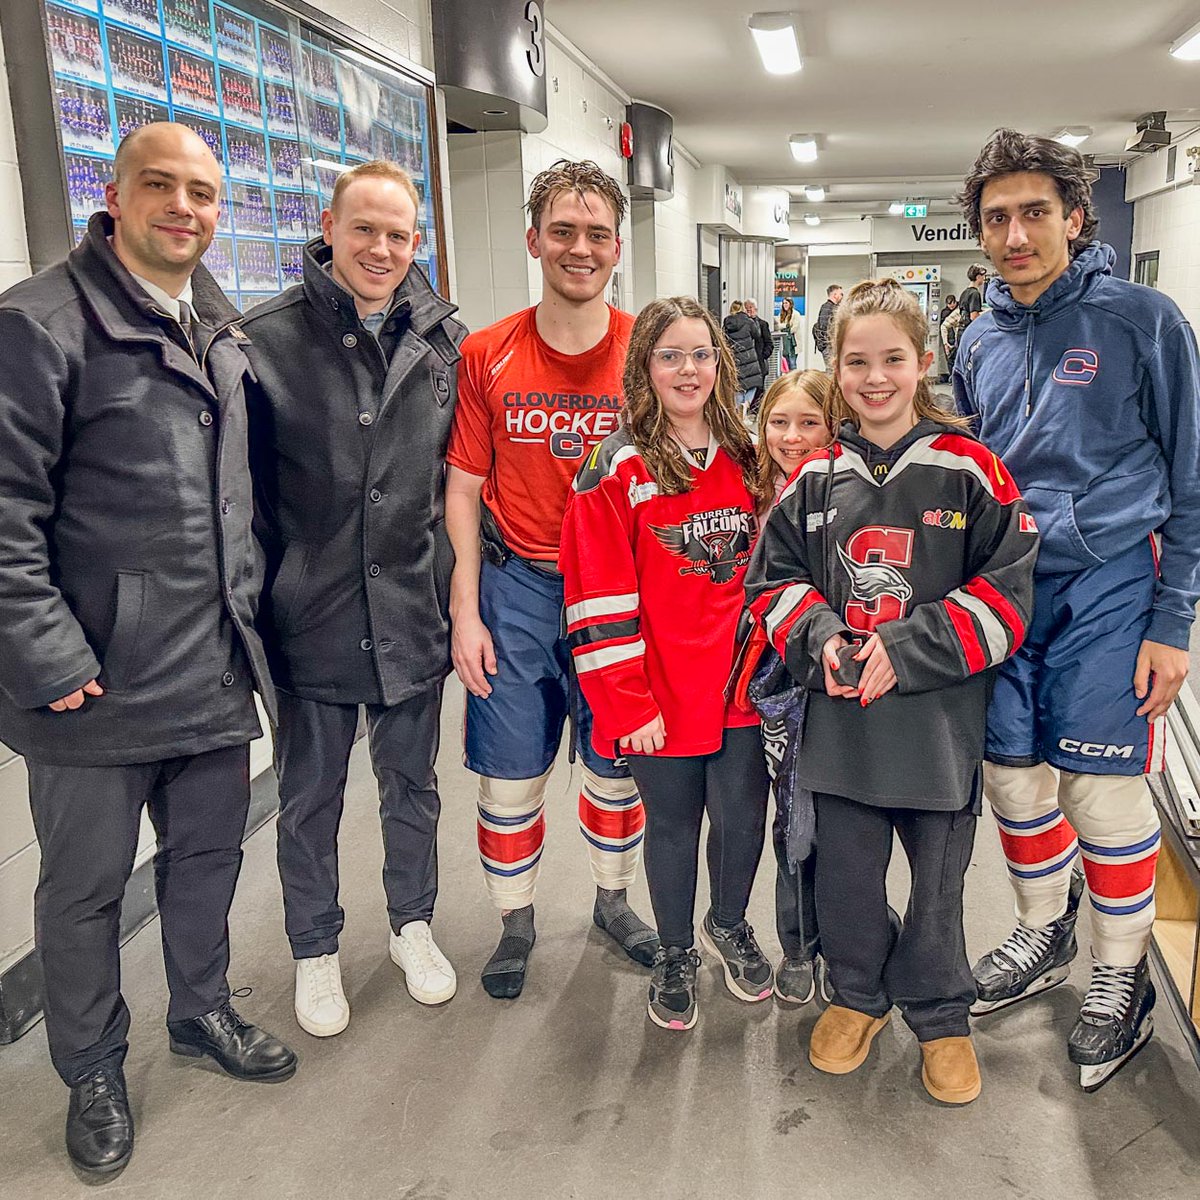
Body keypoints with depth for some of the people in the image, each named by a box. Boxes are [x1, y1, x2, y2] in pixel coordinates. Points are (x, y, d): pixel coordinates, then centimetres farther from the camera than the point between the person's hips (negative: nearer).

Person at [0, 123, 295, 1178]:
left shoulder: (221, 328, 12)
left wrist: (246, 605, 14)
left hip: (214, 669, 7)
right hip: (96, 684, -6)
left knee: (210, 852, 20)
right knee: (87, 887, 12)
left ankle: (202, 1009, 44)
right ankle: (93, 1071, 34)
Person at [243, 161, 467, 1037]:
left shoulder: (445, 339, 1)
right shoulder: (266, 341, -8)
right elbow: (243, 487, -5)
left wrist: (457, 587, 8)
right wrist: (257, 599, -6)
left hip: (413, 610, 3)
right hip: (310, 614, -2)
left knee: (412, 783, 19)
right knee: (310, 797, 14)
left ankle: (413, 924, 41)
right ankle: (316, 949, 36)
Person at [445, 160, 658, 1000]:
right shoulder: (487, 356, -3)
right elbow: (464, 489, 0)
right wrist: (466, 613, -5)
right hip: (517, 590, 0)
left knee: (617, 763, 14)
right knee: (509, 770, 8)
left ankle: (614, 899, 38)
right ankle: (517, 921, 30)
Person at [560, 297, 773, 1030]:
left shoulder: (745, 459, 8)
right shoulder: (617, 470, -8)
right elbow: (599, 602, -11)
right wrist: (627, 704, -14)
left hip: (740, 685, 4)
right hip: (663, 695, -3)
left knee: (744, 816, 7)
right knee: (673, 824, 11)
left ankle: (729, 926, 38)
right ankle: (676, 953, 35)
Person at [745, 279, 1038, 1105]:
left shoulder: (972, 470, -6)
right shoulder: (815, 478, 4)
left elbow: (1006, 589, -8)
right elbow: (774, 576, 8)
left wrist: (909, 651, -17)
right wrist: (820, 639, -11)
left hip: (941, 716, -2)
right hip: (839, 715, 3)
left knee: (939, 875, 13)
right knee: (845, 869, 15)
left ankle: (941, 1015, 36)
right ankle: (858, 995, 39)